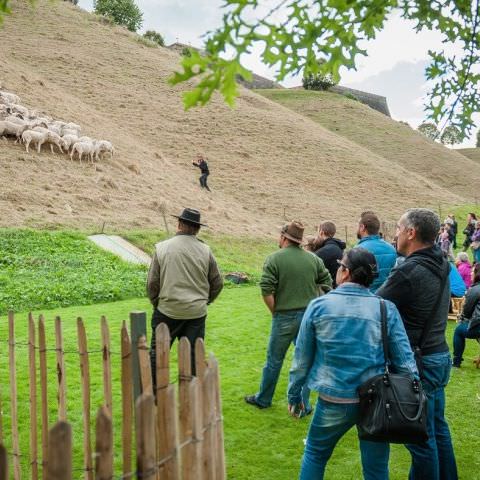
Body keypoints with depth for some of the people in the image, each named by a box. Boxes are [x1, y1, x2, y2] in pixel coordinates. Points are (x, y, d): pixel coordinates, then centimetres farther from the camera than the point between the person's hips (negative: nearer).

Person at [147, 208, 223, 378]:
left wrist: (156, 303, 13)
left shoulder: (162, 248, -7)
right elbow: (217, 283, 3)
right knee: (193, 356, 10)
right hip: (197, 313, 1)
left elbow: (152, 283, -4)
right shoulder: (205, 251, -3)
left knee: (157, 353, 13)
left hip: (167, 311, -1)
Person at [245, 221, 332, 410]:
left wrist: (275, 311, -3)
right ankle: (303, 405, 20)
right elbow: (327, 284, 7)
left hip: (285, 317, -3)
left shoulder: (274, 259, -9)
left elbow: (266, 290, -15)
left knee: (274, 360, 12)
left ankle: (263, 399, 29)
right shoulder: (314, 259, 4)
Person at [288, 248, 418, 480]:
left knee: (315, 454, 23)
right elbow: (405, 362, -4)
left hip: (333, 400, -1)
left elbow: (302, 356, 0)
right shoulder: (387, 309, -6)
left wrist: (294, 394, 13)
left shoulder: (319, 305, -7)